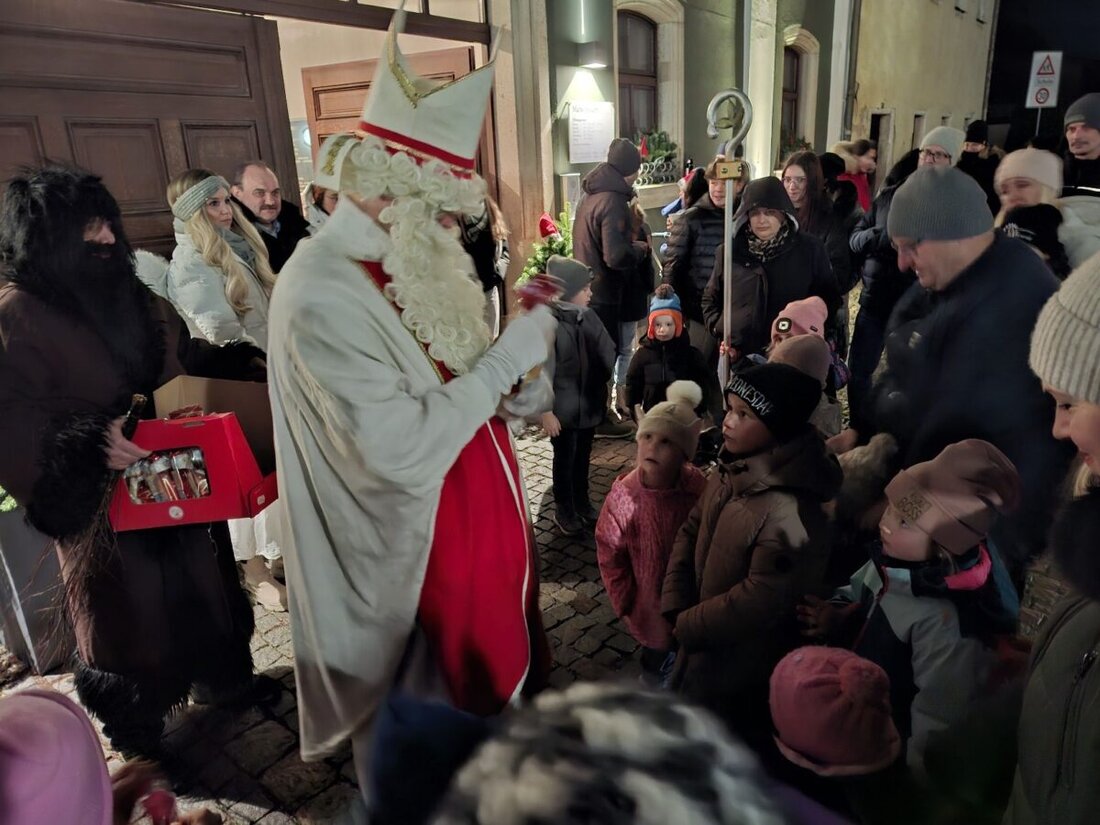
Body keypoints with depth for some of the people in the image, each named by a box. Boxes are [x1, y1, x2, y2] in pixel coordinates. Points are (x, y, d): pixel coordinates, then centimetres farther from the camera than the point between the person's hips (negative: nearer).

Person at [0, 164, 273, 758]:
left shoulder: (128, 294, 6)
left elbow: (186, 357, 17)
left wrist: (241, 363, 3)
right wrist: (88, 441, -38)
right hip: (107, 504, -6)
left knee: (201, 586, 20)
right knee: (133, 613, 8)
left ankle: (223, 677, 43)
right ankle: (136, 743, 31)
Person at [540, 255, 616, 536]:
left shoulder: (588, 316, -2)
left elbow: (607, 352, 5)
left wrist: (602, 386, -1)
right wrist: (546, 411, -16)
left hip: (589, 403, 5)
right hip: (563, 408, -5)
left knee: (583, 457, 21)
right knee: (565, 460, 12)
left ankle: (582, 503, 40)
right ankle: (564, 512, 30)